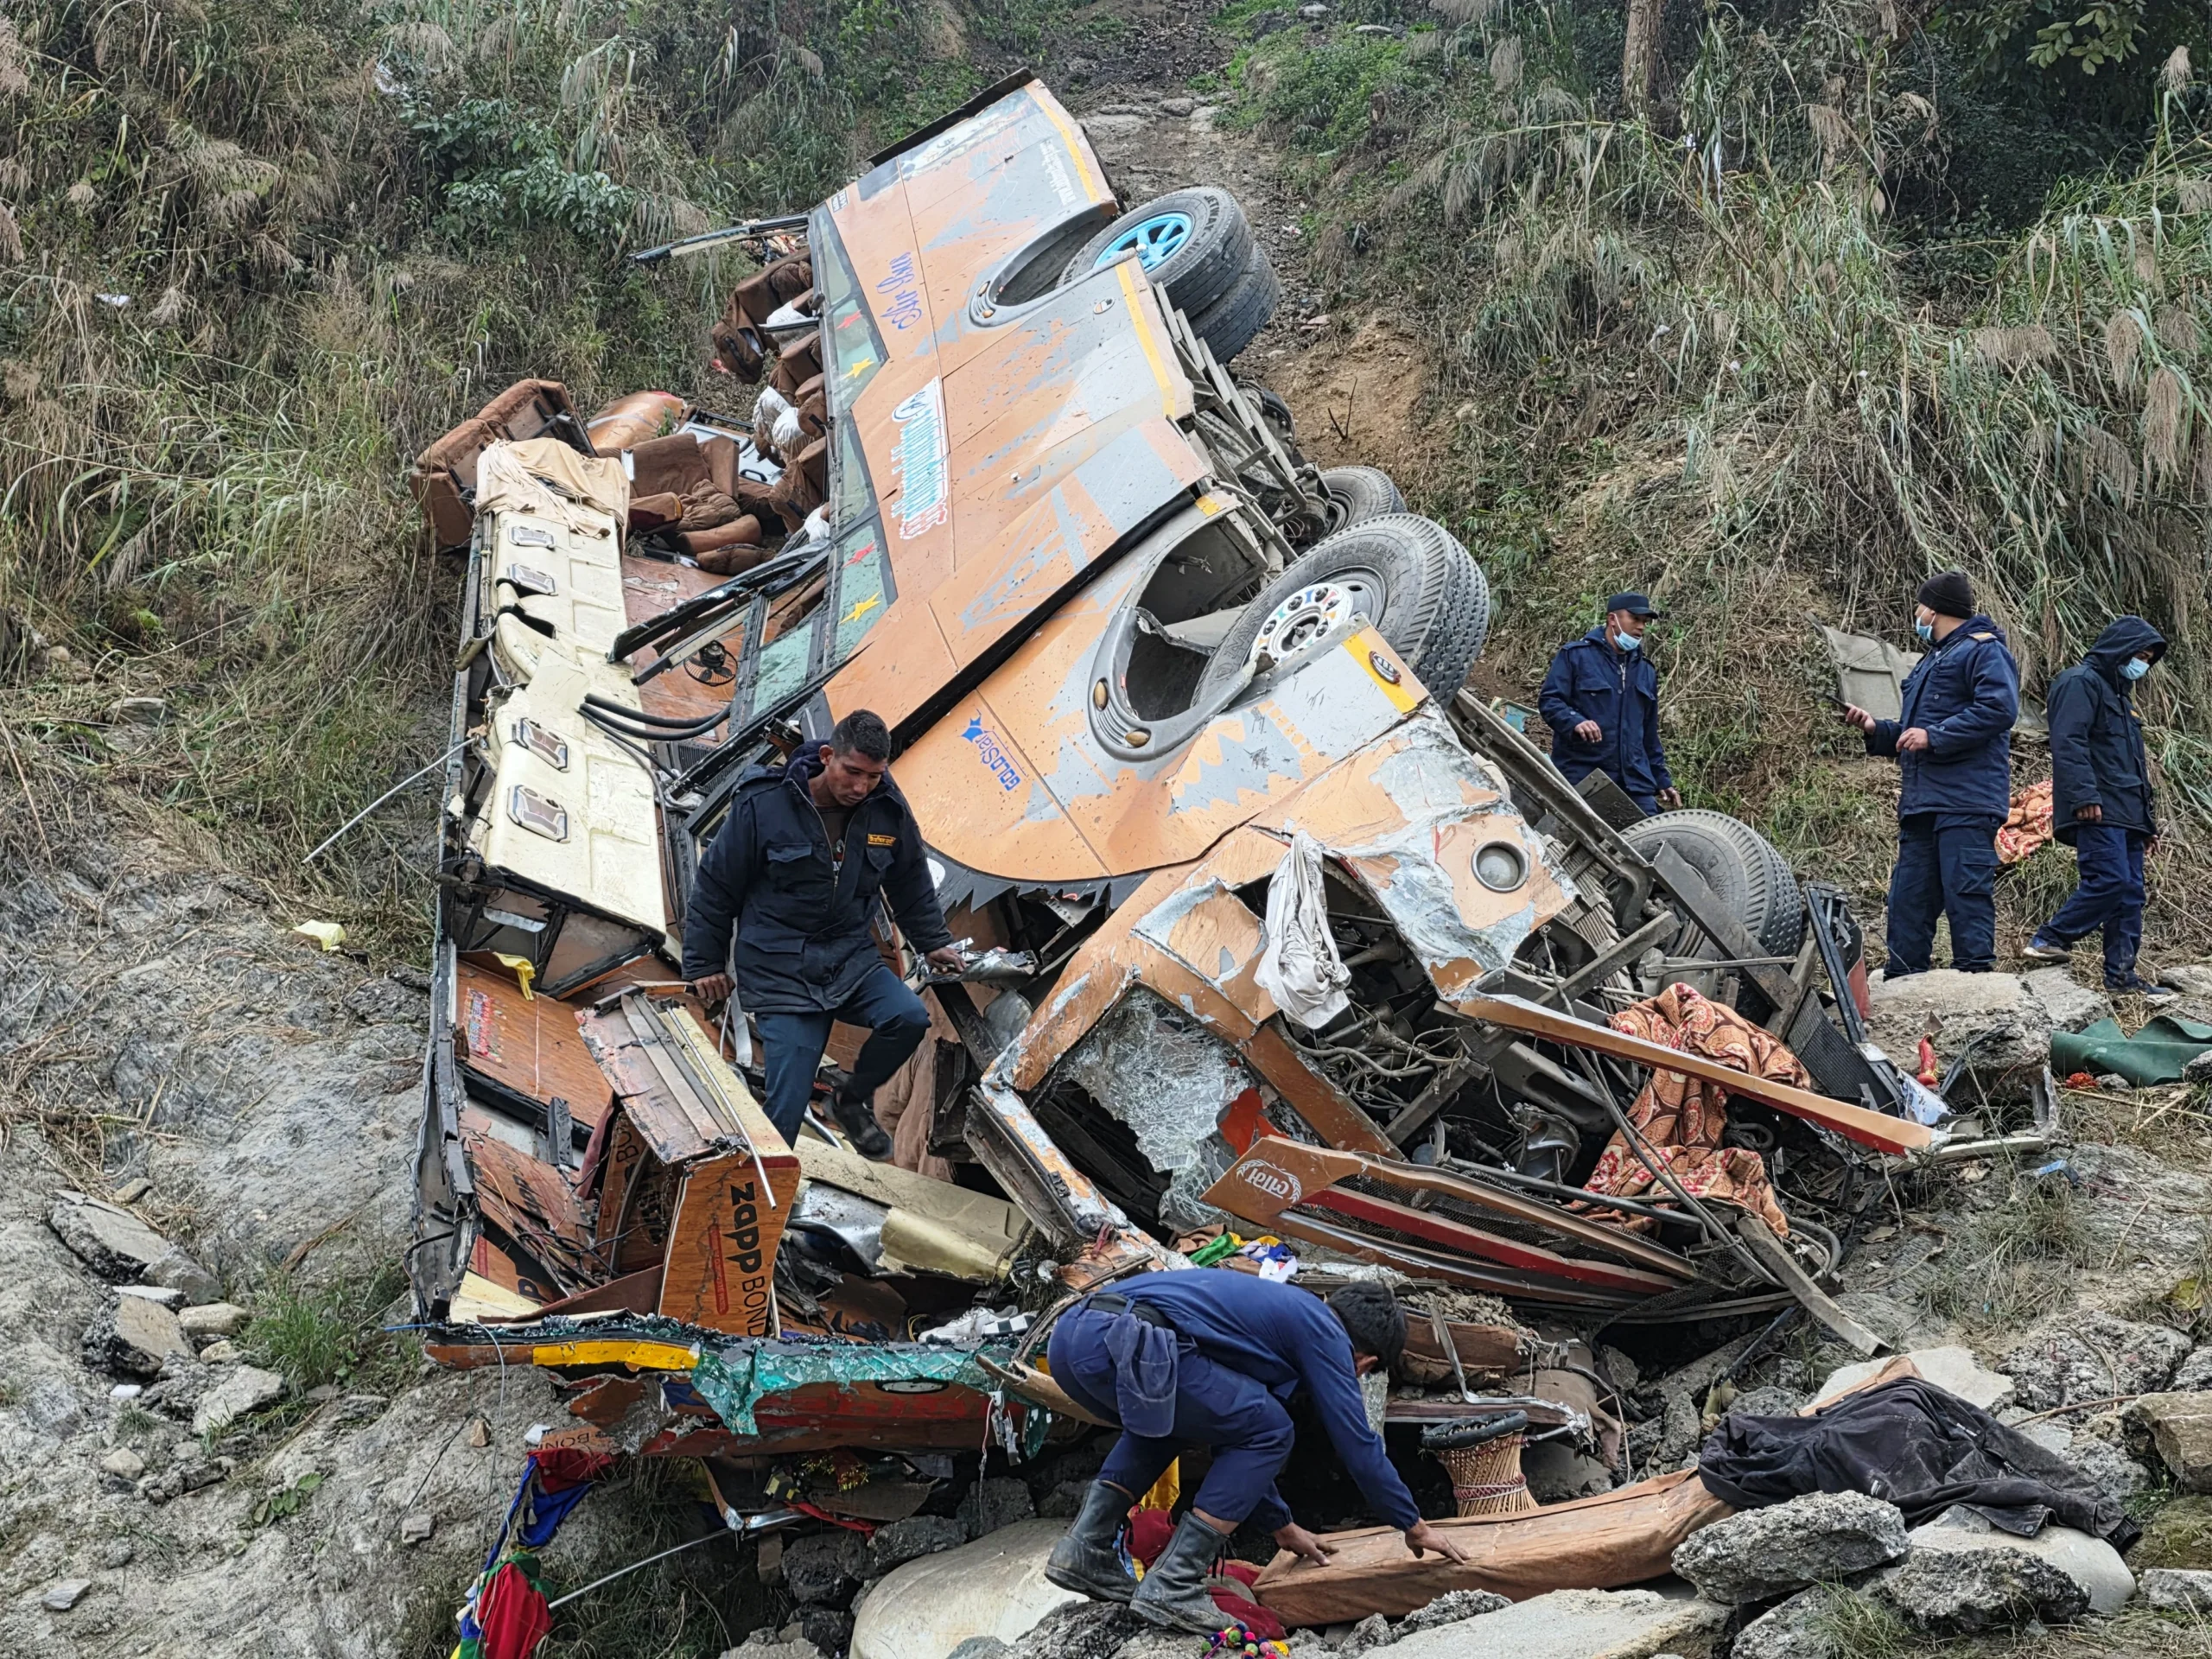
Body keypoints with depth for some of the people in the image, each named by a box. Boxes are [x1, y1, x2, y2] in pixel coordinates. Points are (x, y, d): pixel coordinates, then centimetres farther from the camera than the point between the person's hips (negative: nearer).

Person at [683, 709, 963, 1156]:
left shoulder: (888, 810, -3)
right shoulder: (763, 804, -13)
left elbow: (911, 882, 18)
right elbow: (716, 884, -2)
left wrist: (933, 942, 23)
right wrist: (705, 963, 3)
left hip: (850, 957, 4)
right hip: (779, 970, -4)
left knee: (910, 1017, -22)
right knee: (787, 1106, -12)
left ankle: (854, 1098, 6)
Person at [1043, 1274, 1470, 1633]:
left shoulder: (1278, 1307, 36)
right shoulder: (1324, 1333, 12)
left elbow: (1233, 1438, 45)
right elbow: (1356, 1441, 12)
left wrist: (1283, 1526, 52)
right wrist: (1415, 1527, 26)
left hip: (1069, 1333, 9)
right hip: (1127, 1345, -9)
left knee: (1165, 1419, 37)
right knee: (1269, 1431, 7)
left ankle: (1085, 1548, 20)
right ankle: (1171, 1585, 3)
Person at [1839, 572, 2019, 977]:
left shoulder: (1984, 650, -2)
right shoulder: (1931, 661, 29)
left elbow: (1999, 708, -19)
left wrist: (1933, 736, -18)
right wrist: (1875, 729, 17)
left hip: (1966, 802, -10)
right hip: (1921, 804, 10)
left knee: (1966, 894, -13)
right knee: (1908, 899, 7)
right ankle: (1899, 985, 9)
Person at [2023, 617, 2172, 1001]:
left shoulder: (2119, 694, 28)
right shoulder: (2081, 682, -4)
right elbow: (2069, 742, -17)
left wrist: (2148, 820, 27)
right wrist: (2084, 796, -26)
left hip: (2126, 813, 10)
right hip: (2097, 811, -10)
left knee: (2131, 893, 4)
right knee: (2110, 880, -20)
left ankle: (2122, 974, 4)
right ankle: (2048, 940, -10)